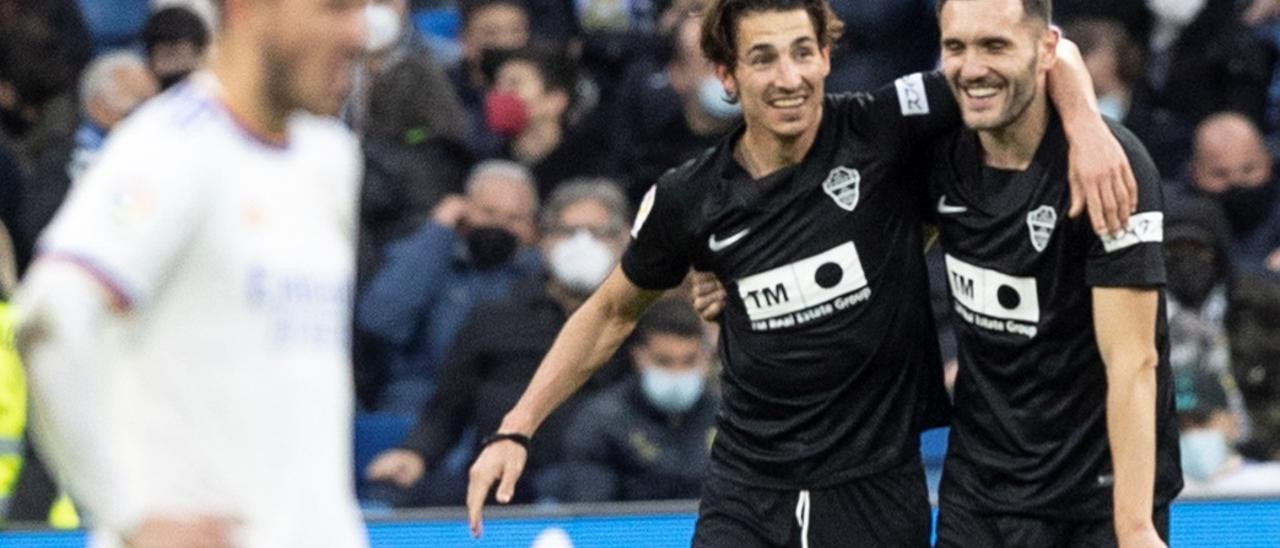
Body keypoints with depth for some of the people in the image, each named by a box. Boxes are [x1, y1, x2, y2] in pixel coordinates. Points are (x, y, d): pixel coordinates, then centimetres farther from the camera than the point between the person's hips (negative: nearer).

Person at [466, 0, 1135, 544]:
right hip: (747, 490, 1)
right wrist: (516, 428, 8)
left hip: (877, 488, -1)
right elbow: (611, 312, 14)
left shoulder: (881, 132, -10)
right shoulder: (687, 200, -3)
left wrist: (1085, 125, -27)